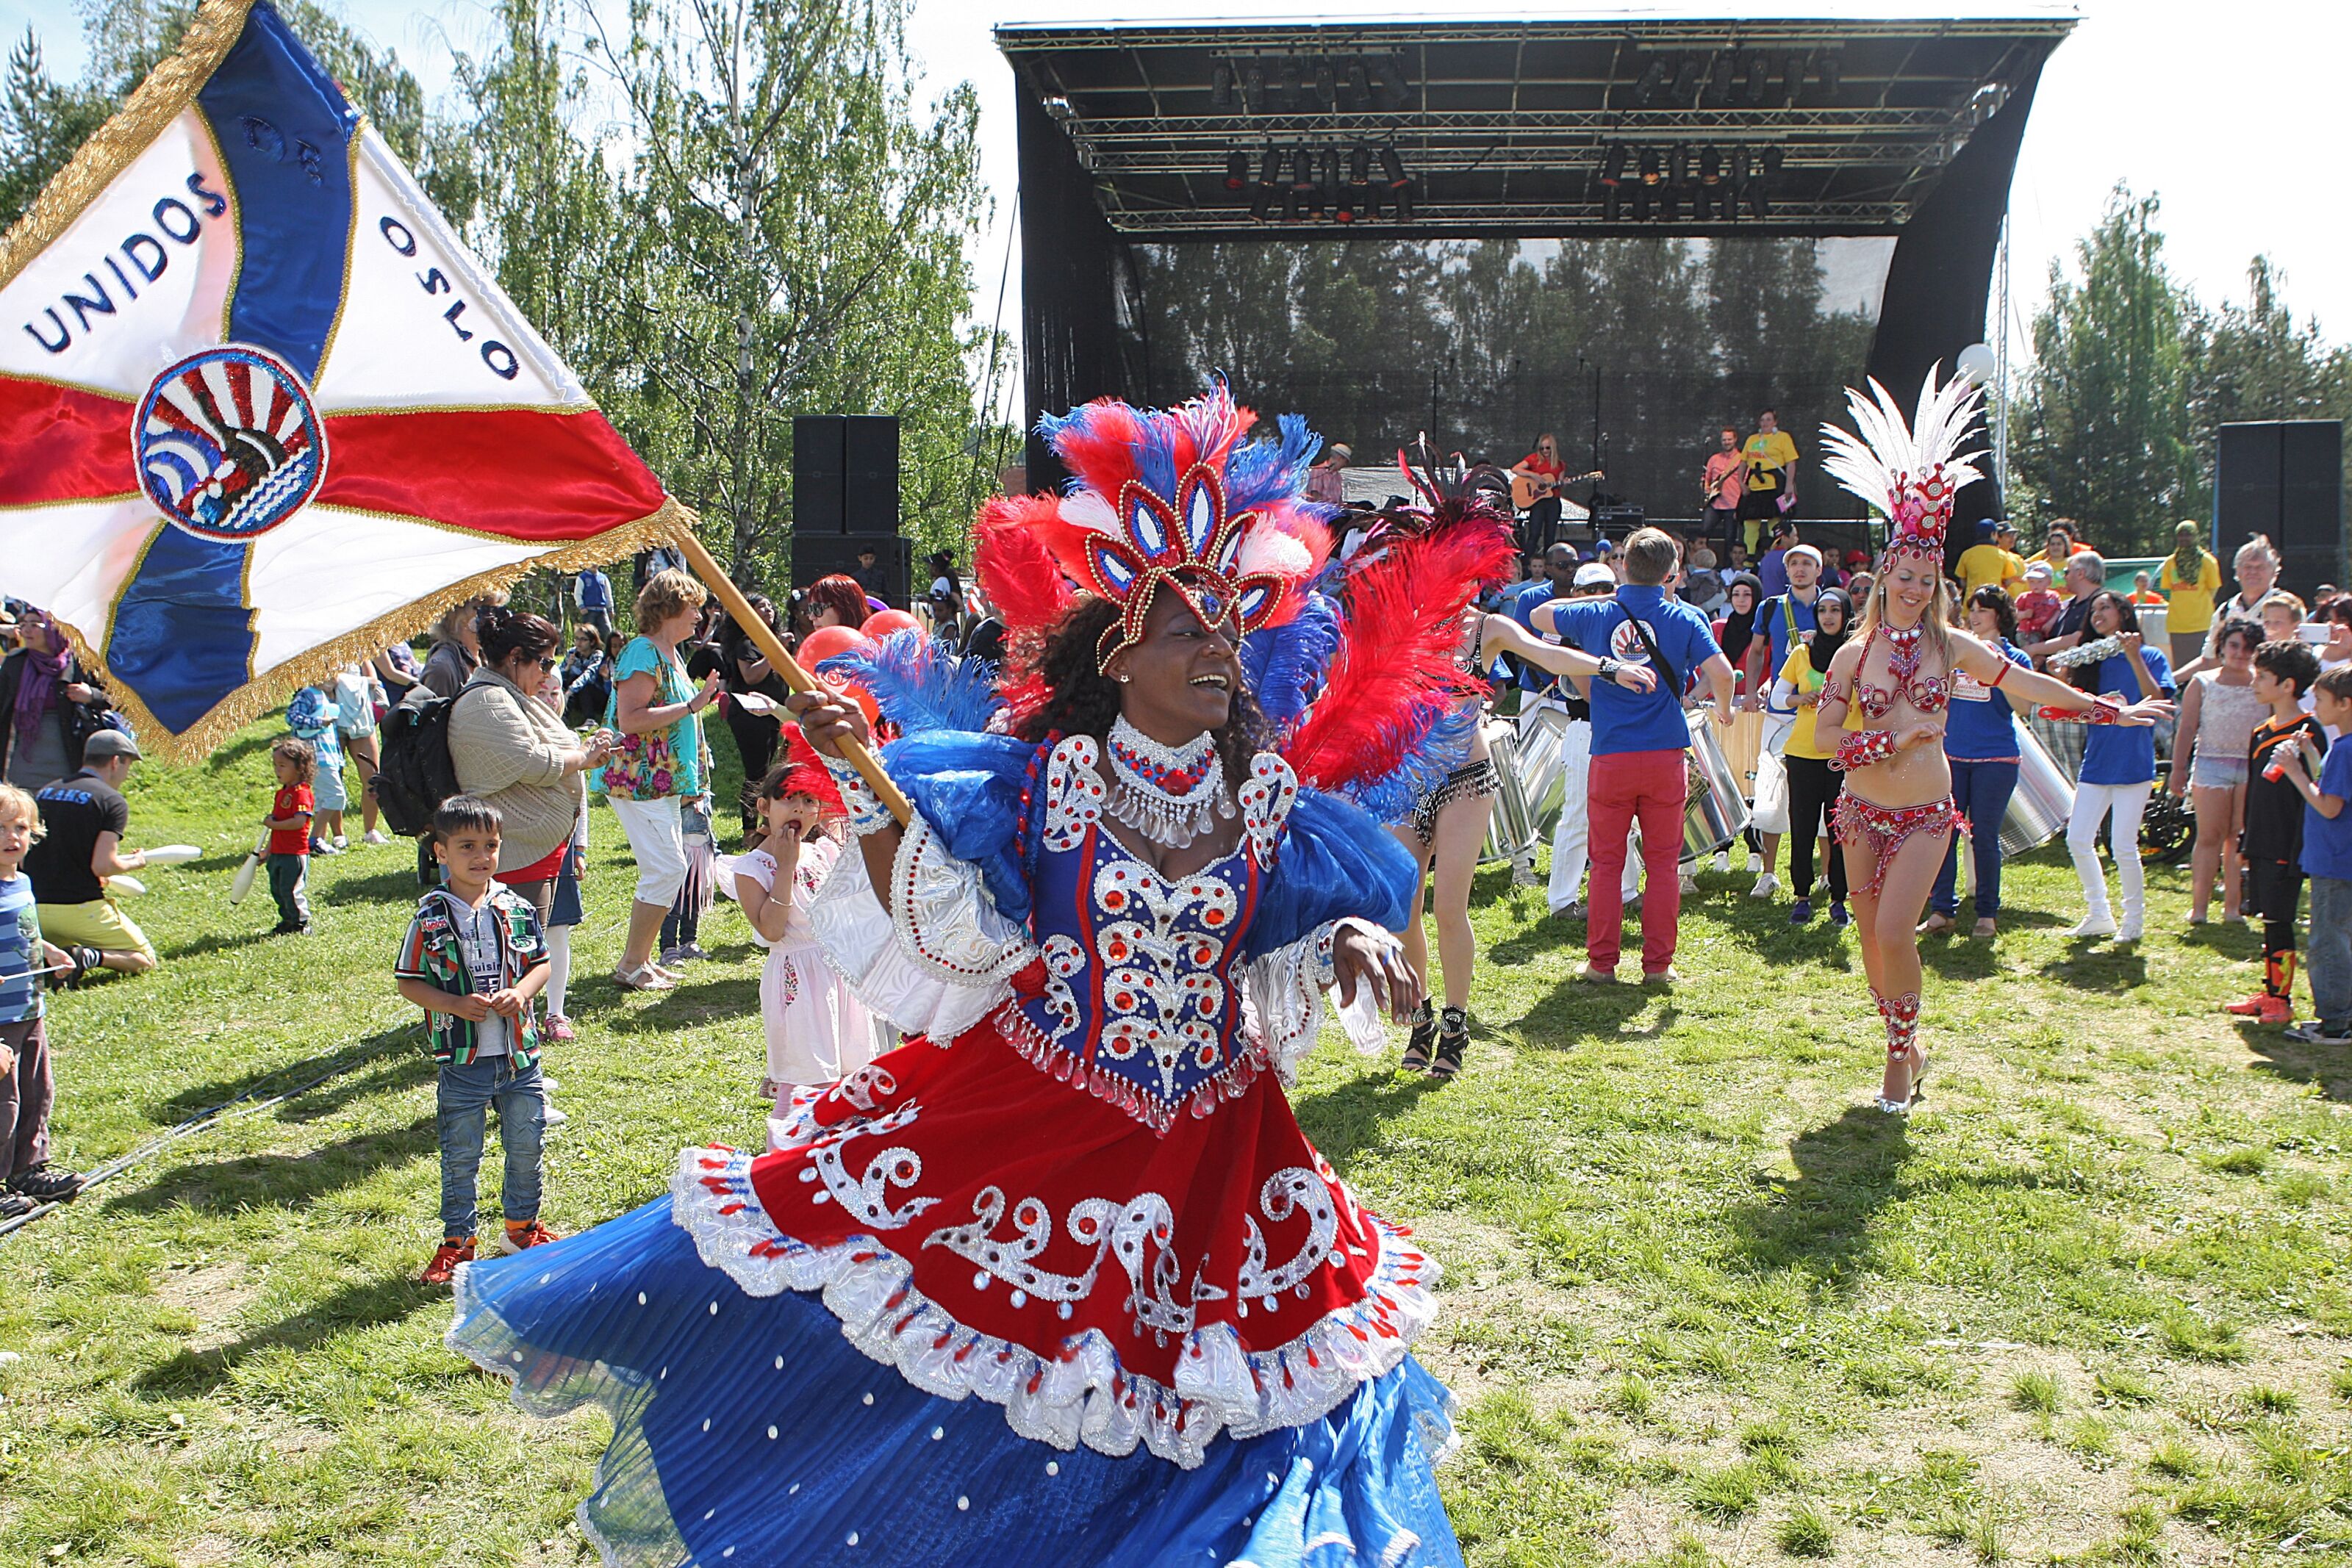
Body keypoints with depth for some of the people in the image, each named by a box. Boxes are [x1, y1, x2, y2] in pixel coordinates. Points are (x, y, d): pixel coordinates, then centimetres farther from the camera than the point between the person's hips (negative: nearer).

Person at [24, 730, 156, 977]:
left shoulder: (44, 792, 11)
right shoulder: (112, 801, -9)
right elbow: (103, 866, -18)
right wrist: (134, 863, 3)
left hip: (35, 910, 6)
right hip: (81, 908, -6)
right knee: (145, 960, 9)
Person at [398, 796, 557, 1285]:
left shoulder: (517, 909, 0)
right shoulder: (430, 918, -8)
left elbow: (541, 962, 7)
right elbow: (409, 982, -5)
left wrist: (521, 992, -13)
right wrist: (455, 1004, -19)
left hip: (520, 1054, 3)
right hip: (461, 1060, -3)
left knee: (526, 1144, 15)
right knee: (461, 1156, 8)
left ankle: (522, 1225, 35)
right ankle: (456, 1241, 23)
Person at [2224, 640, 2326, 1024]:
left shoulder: (2308, 734, -12)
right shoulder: (2261, 733, 13)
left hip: (2286, 848, -8)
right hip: (2262, 845, 8)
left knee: (2279, 922, -4)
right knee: (2269, 920, 13)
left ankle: (2282, 999, 4)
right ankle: (2269, 992, 21)